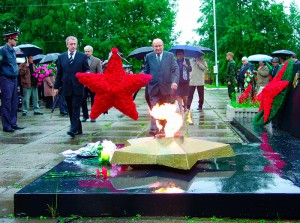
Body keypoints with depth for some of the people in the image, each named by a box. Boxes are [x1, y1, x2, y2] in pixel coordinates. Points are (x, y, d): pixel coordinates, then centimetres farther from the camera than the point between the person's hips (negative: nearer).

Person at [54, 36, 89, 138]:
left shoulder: (82, 56, 3)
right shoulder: (61, 57, 10)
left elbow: (87, 70, 6)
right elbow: (59, 73, 12)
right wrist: (56, 87, 9)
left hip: (78, 87, -3)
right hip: (66, 88, 3)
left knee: (76, 109, -8)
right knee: (70, 109, 7)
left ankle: (74, 129, -10)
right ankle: (78, 129, 18)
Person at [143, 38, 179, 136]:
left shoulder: (170, 55, 3)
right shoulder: (148, 57, 6)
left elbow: (175, 69, -3)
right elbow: (146, 71, 10)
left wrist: (175, 81, -18)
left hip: (167, 88, 1)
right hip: (154, 88, -1)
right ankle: (153, 130, -8)